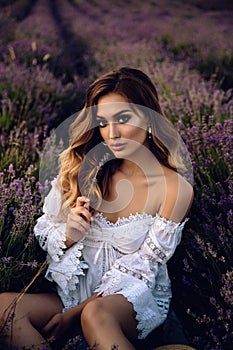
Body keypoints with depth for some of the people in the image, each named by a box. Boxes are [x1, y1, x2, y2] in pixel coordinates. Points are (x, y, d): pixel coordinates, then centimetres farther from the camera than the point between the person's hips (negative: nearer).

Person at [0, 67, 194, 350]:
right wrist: (68, 234, -19)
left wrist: (73, 313, -13)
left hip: (136, 298, -5)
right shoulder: (82, 168, -3)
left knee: (96, 314, -40)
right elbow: (43, 230, 5)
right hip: (74, 291, 5)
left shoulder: (175, 188, -11)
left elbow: (138, 270, -9)